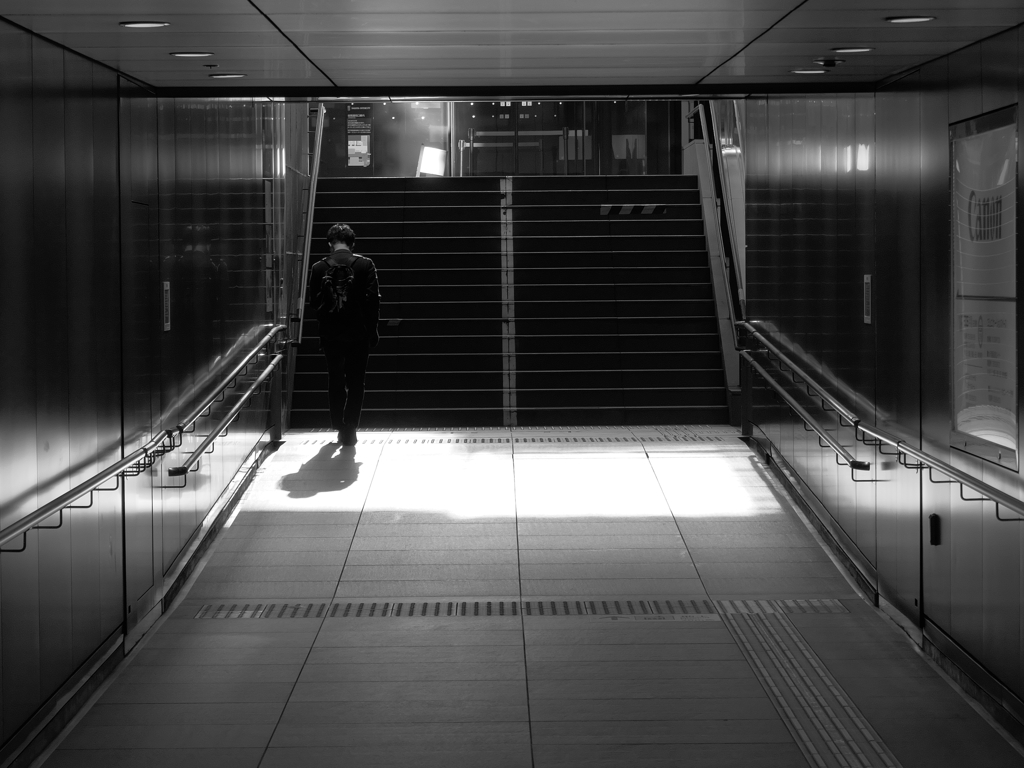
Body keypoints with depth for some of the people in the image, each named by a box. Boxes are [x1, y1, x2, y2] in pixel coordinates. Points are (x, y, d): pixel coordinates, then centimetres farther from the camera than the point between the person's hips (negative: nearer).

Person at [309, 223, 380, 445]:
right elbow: (373, 299, -8)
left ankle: (338, 425, 28)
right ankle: (349, 431, 6)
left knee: (335, 380, 19)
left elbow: (314, 302, 1)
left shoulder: (319, 268, -3)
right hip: (359, 334, -1)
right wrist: (372, 328, 2)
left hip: (330, 334, 2)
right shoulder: (365, 265, -7)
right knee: (356, 383, 9)